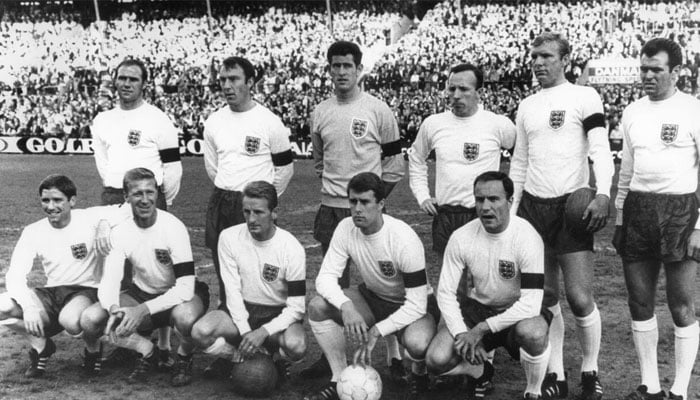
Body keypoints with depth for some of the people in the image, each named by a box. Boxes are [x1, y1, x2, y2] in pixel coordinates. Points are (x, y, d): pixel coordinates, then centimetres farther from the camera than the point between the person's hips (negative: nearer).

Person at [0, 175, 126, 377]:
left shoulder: (90, 218, -7)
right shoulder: (33, 232, 2)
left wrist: (106, 226, -31)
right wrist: (28, 306, -25)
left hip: (86, 291, -4)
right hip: (51, 294, 4)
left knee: (71, 319, -38)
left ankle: (93, 349, -1)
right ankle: (41, 345, 7)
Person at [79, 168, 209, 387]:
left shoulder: (173, 227, -23)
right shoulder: (120, 231, -11)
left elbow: (185, 287, -28)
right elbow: (108, 281, -15)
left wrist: (144, 310, -38)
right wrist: (113, 309, -38)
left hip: (179, 295, -4)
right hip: (142, 293, 4)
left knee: (185, 316, -40)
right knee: (90, 319, -18)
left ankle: (184, 357, -3)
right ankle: (147, 352, 6)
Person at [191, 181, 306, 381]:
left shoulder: (292, 248, -16)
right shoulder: (229, 237, -9)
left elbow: (297, 307, -15)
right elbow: (232, 290, -9)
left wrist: (263, 332, -29)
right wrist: (245, 332, -20)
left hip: (278, 313, -2)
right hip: (240, 308, 2)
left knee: (296, 346, -34)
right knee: (201, 332, -28)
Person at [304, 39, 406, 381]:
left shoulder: (378, 110, -5)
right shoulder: (319, 113, 7)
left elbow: (394, 163, -1)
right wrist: (332, 186, 11)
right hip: (331, 209, 4)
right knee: (333, 284, 11)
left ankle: (394, 355, 8)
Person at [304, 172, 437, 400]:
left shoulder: (405, 240, -29)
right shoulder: (346, 228, -16)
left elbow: (416, 304, -28)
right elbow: (326, 277, -17)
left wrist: (376, 331, -36)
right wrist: (346, 307, -37)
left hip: (413, 306, -5)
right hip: (373, 298, 5)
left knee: (416, 342, -38)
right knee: (318, 307, -19)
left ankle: (419, 371, 1)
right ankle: (340, 380, -6)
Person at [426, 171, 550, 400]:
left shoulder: (527, 238, -23)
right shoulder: (461, 237, -13)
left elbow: (530, 304, -27)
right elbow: (446, 292, -6)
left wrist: (481, 329, -28)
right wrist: (462, 334, -20)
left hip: (519, 312, -3)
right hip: (478, 307, 3)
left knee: (533, 332, -39)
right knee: (437, 360, -20)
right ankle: (480, 372, 16)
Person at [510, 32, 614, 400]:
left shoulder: (584, 97, -1)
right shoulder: (526, 106, 14)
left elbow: (600, 149, -12)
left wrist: (603, 194, -26)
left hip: (571, 205, -4)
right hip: (532, 205, 5)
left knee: (580, 299, -8)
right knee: (545, 297, 5)